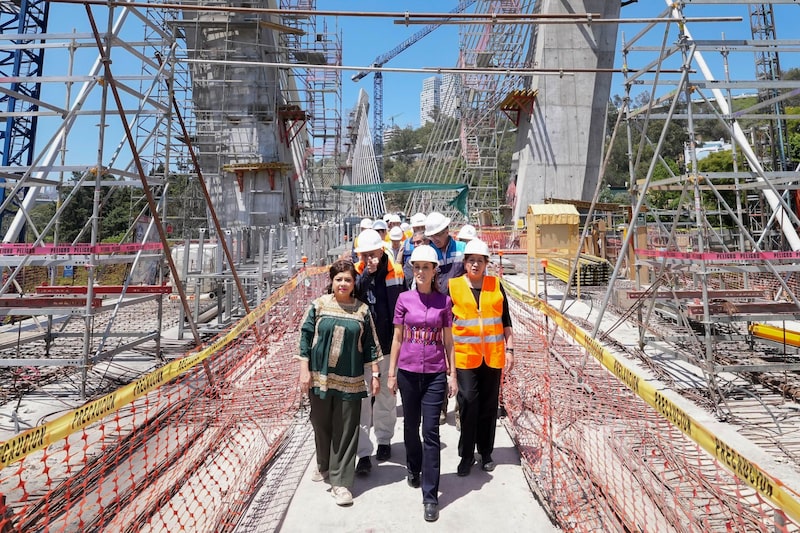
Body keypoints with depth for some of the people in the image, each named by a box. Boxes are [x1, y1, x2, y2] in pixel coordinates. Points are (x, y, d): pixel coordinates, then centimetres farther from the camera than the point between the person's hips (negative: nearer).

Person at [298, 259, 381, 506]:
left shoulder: (362, 310, 2)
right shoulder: (319, 305, 0)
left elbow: (370, 345, 6)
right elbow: (306, 337, 1)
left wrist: (375, 375, 5)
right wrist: (304, 370, -4)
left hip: (350, 380, 0)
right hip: (320, 376, 1)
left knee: (346, 431, 1)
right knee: (321, 425, 14)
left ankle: (340, 481, 11)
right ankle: (324, 466, 38)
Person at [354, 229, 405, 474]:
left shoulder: (395, 272, -3)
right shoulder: (355, 273, -6)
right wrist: (366, 273, -30)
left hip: (389, 345, 2)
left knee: (387, 396, 17)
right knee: (362, 399, 0)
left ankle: (384, 440, 36)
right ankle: (364, 453, 9)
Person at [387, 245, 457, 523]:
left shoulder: (444, 301, -1)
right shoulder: (404, 299, 0)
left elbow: (448, 341, 4)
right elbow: (397, 338, 5)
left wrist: (452, 375, 2)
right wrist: (391, 372, 5)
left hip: (435, 374, -1)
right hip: (408, 372, 1)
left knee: (431, 432, -3)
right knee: (411, 426, 16)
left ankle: (430, 497, 5)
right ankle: (413, 468, 44)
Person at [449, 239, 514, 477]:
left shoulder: (496, 285, 5)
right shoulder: (453, 286, 0)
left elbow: (505, 321, 9)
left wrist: (509, 349, 5)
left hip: (493, 355, 2)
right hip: (465, 355, -2)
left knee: (489, 404, 9)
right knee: (468, 401, -6)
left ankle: (486, 453, 25)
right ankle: (466, 455, 10)